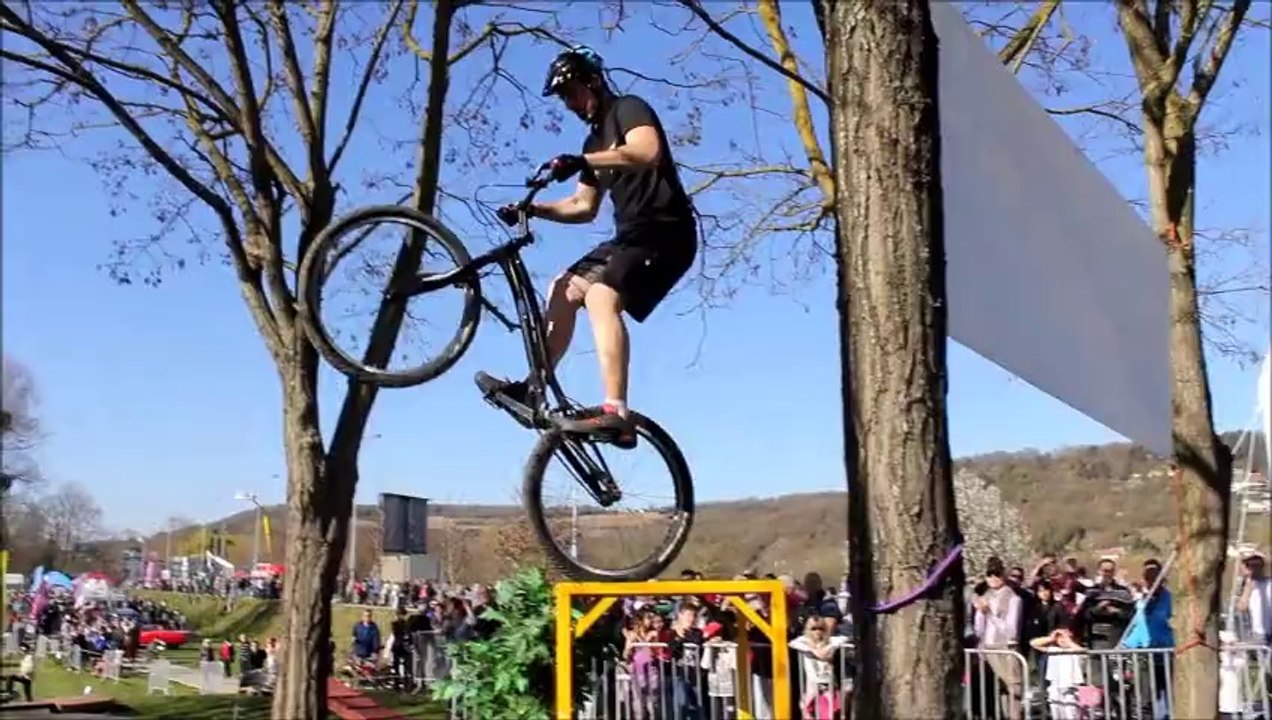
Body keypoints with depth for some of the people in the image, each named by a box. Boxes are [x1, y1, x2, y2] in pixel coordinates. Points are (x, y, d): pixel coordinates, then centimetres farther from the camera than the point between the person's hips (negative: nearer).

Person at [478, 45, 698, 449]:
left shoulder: (629, 109, -4)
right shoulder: (596, 141, 22)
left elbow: (648, 152, -27)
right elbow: (584, 207, 23)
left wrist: (579, 162, -37)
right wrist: (532, 209, 9)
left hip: (665, 232, -10)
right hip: (631, 235, 10)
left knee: (601, 296, -28)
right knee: (564, 290, 9)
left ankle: (616, 414, -38)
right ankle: (534, 388, 13)